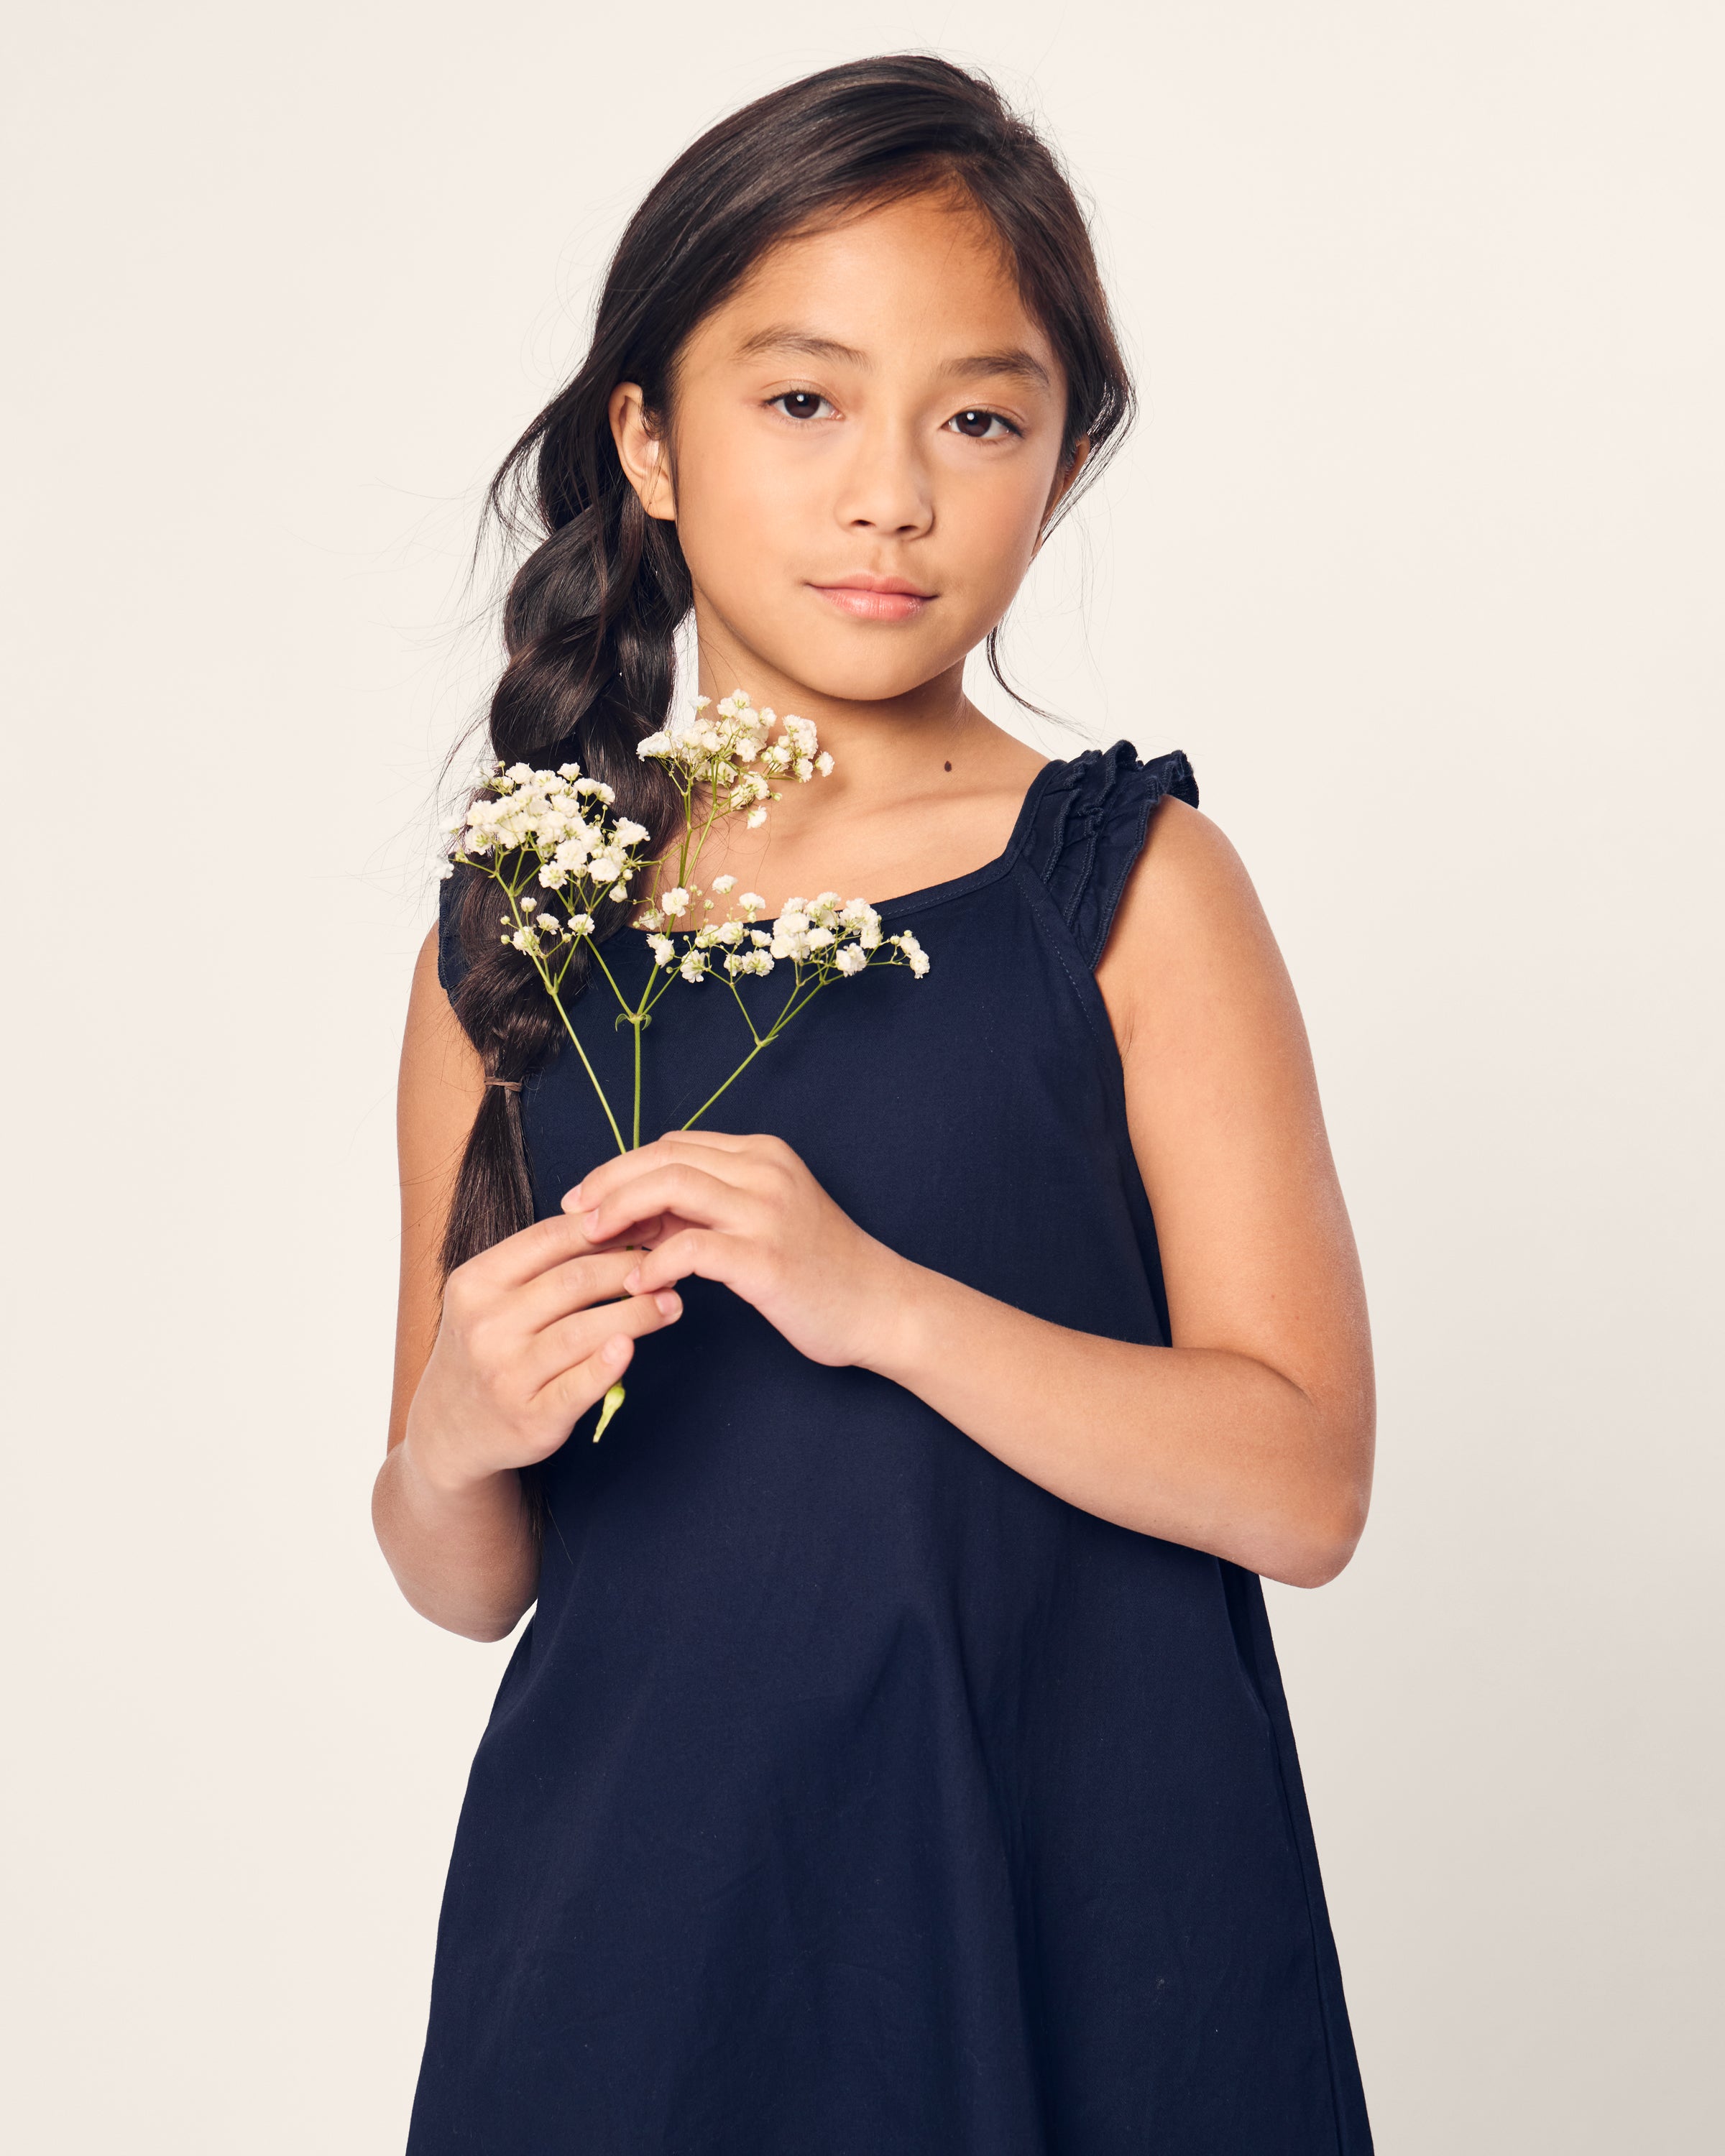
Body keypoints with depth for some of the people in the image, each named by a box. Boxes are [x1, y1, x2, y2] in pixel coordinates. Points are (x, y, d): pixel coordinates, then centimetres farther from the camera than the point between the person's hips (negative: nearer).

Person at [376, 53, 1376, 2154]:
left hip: (1077, 1910, -2)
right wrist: (448, 1451, -15)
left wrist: (872, 1298, -21)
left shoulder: (1137, 887, -4)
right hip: (627, 1910, 2)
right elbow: (472, 1586, 7)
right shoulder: (515, 932, 2)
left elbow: (1301, 1482, -11)